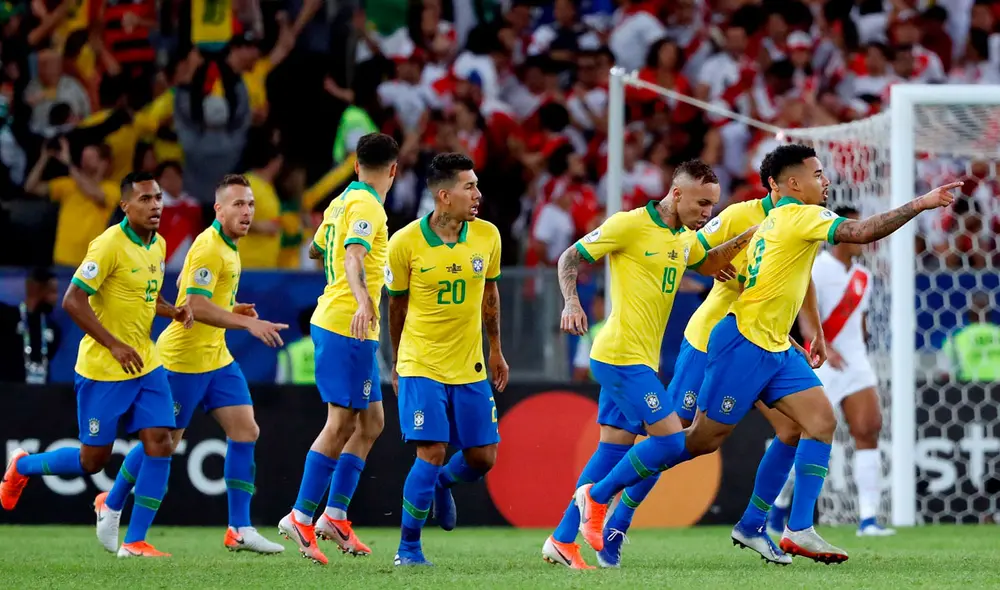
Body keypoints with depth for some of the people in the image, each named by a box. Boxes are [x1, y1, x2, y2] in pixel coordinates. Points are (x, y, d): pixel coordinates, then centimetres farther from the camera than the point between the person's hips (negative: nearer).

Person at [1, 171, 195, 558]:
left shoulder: (157, 246, 7)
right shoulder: (110, 245, -18)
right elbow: (73, 301, -21)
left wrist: (174, 312, 1)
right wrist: (115, 346, -25)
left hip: (145, 364, 7)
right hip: (102, 371, -7)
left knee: (159, 444, -7)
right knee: (92, 461, 1)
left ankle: (135, 542, -1)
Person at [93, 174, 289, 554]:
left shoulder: (227, 247, 10)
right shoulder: (208, 248, -20)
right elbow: (196, 307, -29)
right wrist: (248, 323, -33)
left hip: (216, 357, 9)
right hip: (185, 358, -9)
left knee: (245, 430, -1)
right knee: (164, 442, 3)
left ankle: (240, 530, 0)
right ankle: (110, 506, 23)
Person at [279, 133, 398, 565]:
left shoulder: (342, 203, 15)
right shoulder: (366, 205, -13)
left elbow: (315, 249, 32)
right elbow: (353, 255, -29)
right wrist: (362, 301, -44)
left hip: (333, 322, 10)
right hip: (348, 328, -10)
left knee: (370, 422, 12)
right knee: (341, 423, -8)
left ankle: (335, 515, 10)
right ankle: (301, 518, -7)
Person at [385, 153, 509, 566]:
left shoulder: (487, 236, -3)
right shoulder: (405, 243, -12)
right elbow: (397, 304, 2)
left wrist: (495, 350, 20)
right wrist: (397, 363, 11)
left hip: (470, 367, 4)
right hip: (421, 365, -4)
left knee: (482, 458, 3)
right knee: (432, 452, -13)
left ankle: (442, 485, 38)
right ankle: (408, 548, 0)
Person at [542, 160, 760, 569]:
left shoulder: (684, 238, 12)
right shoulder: (629, 225, -12)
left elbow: (706, 264, 30)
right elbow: (570, 259, -7)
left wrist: (740, 242, 11)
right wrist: (571, 302, -22)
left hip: (641, 359, 9)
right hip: (621, 355, -9)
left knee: (616, 448, 8)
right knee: (670, 439, -13)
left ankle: (562, 541, 11)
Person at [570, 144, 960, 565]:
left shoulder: (779, 221, 16)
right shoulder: (799, 216, -14)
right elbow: (863, 232, -25)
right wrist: (920, 204, -21)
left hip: (774, 348, 10)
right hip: (744, 344, -10)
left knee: (822, 420, -2)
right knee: (703, 438, -4)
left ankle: (799, 530, -4)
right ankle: (598, 495, 6)